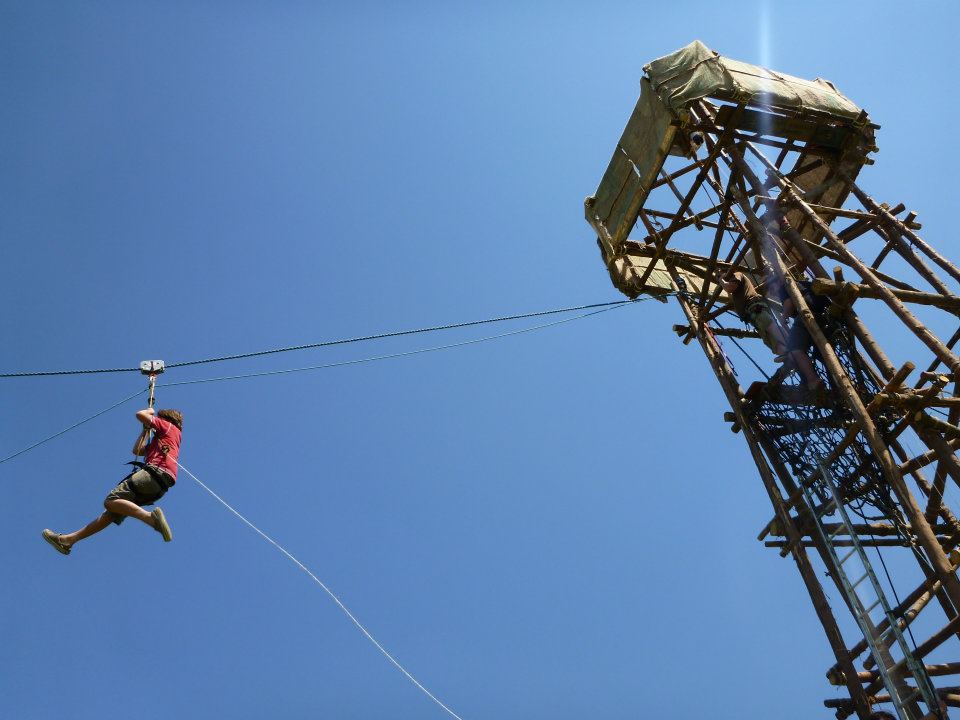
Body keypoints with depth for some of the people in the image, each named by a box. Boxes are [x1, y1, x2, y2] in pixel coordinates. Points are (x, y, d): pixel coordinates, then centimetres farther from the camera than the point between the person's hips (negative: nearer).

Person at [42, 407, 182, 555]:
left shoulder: (169, 426, 12)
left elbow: (140, 415, 1)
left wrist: (150, 411, 23)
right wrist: (146, 430, 43)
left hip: (156, 472, -9)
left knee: (111, 501, -25)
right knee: (113, 513, 7)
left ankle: (151, 517, -43)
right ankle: (68, 540, 9)